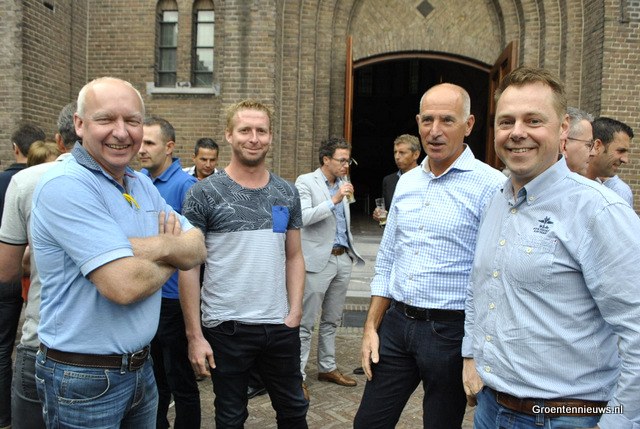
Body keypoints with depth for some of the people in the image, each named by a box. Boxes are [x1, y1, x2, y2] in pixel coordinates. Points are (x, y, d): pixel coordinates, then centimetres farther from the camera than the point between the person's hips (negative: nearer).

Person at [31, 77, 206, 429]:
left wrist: (149, 248, -20)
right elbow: (124, 284, -28)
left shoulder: (143, 185, 6)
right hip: (83, 379, -7)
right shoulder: (65, 185, -20)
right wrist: (170, 259, -8)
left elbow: (197, 250, 0)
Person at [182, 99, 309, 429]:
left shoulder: (287, 194, 5)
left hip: (281, 327, 4)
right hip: (225, 328, -3)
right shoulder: (204, 194, -7)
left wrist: (295, 311, -1)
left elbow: (294, 256, 10)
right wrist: (194, 335, -10)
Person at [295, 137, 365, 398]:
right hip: (318, 261, -7)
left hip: (343, 259, 7)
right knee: (306, 323, -2)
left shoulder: (341, 185, 15)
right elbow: (303, 217, -21)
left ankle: (327, 368, 28)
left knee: (331, 320, 16)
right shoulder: (306, 182, -6)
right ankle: (298, 375, 8)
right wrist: (334, 201, -24)